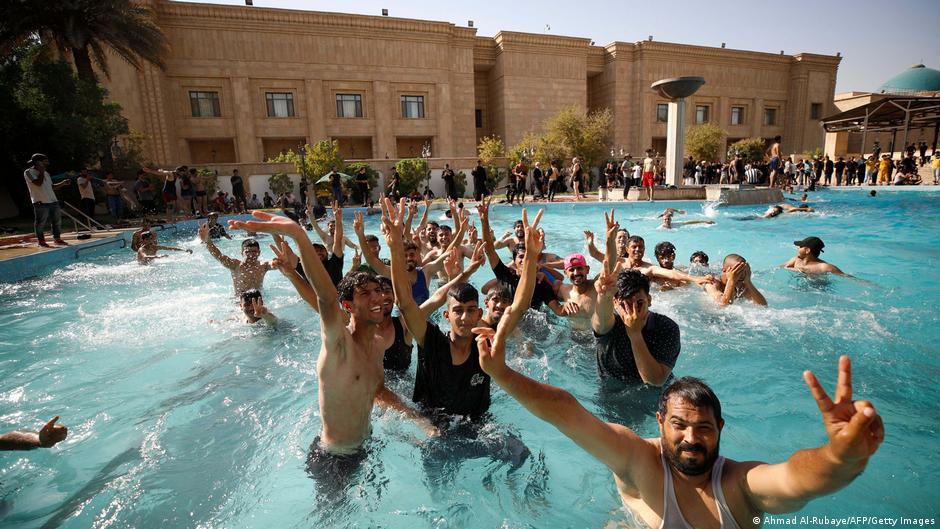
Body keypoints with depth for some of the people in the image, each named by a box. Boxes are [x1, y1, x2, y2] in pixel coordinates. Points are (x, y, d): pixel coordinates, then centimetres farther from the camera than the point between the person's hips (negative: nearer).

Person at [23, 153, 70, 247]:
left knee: (57, 220, 8)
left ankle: (57, 238, 17)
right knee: (41, 223, -1)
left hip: (53, 201, 7)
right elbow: (38, 183, -18)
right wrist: (41, 172, -8)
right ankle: (41, 240, 8)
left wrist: (63, 183, 8)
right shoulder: (29, 172, -3)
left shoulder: (45, 173, 19)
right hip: (40, 202, -7)